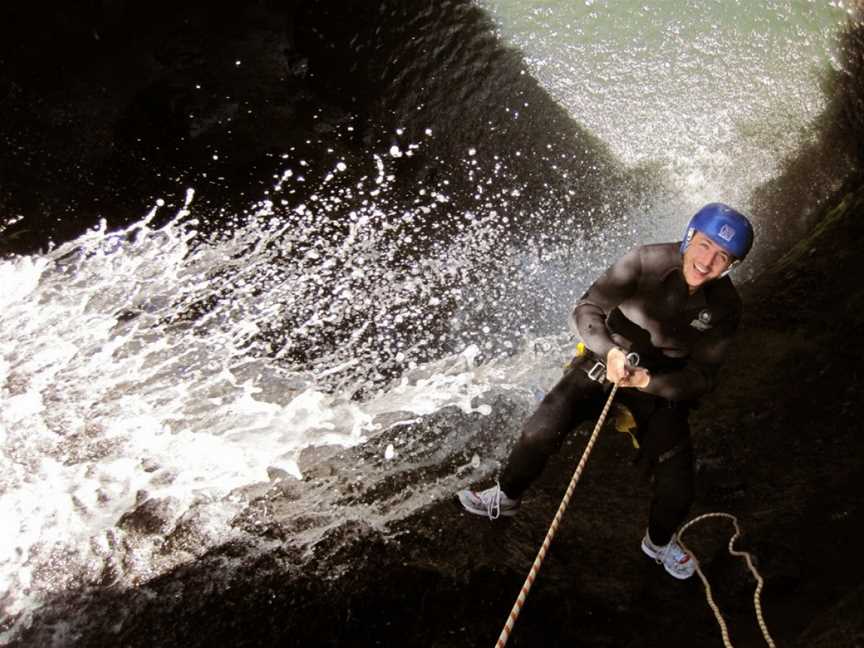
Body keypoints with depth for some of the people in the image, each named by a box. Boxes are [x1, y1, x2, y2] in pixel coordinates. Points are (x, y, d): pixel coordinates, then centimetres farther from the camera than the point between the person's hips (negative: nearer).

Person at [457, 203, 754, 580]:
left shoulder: (724, 308, -16)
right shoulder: (646, 262, -21)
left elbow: (701, 379, -13)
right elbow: (586, 311, -18)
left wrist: (648, 380, -31)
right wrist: (610, 351, -36)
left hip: (665, 384, 1)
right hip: (609, 360, -1)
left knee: (678, 491, -1)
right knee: (542, 429, -15)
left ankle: (659, 542, 34)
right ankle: (507, 496, 14)